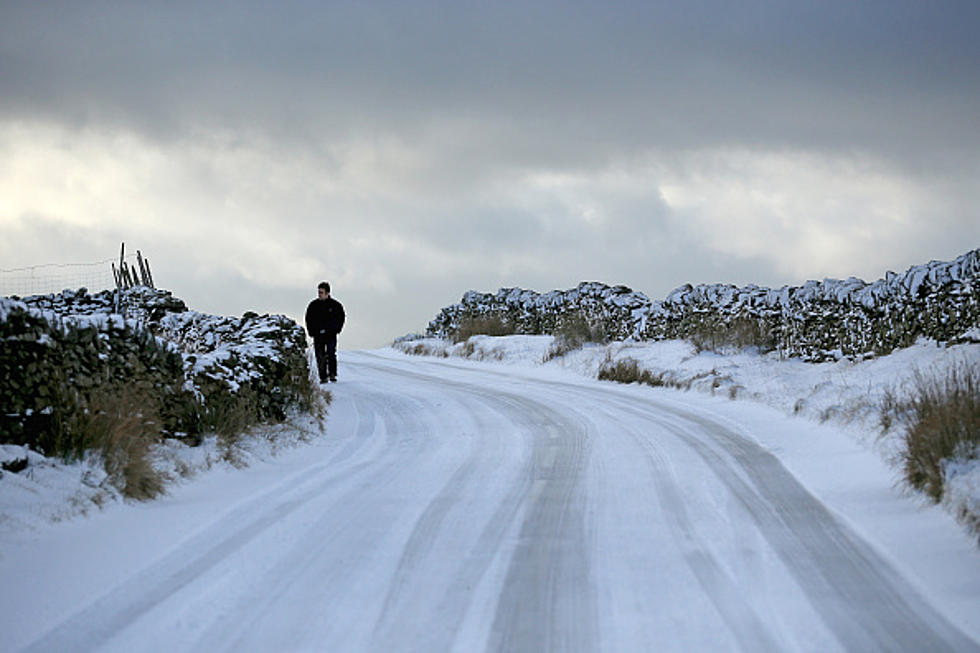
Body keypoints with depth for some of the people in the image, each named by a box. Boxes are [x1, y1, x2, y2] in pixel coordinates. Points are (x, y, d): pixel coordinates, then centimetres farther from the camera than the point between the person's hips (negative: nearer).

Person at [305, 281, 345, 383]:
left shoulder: (335, 305, 2)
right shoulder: (313, 305, 4)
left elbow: (342, 317, 14)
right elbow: (308, 319, 12)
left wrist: (337, 328, 3)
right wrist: (311, 331, 2)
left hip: (331, 334, -1)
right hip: (318, 335, 1)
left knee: (331, 354, -11)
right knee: (320, 357, -1)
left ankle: (332, 374, -3)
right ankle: (323, 377, 4)